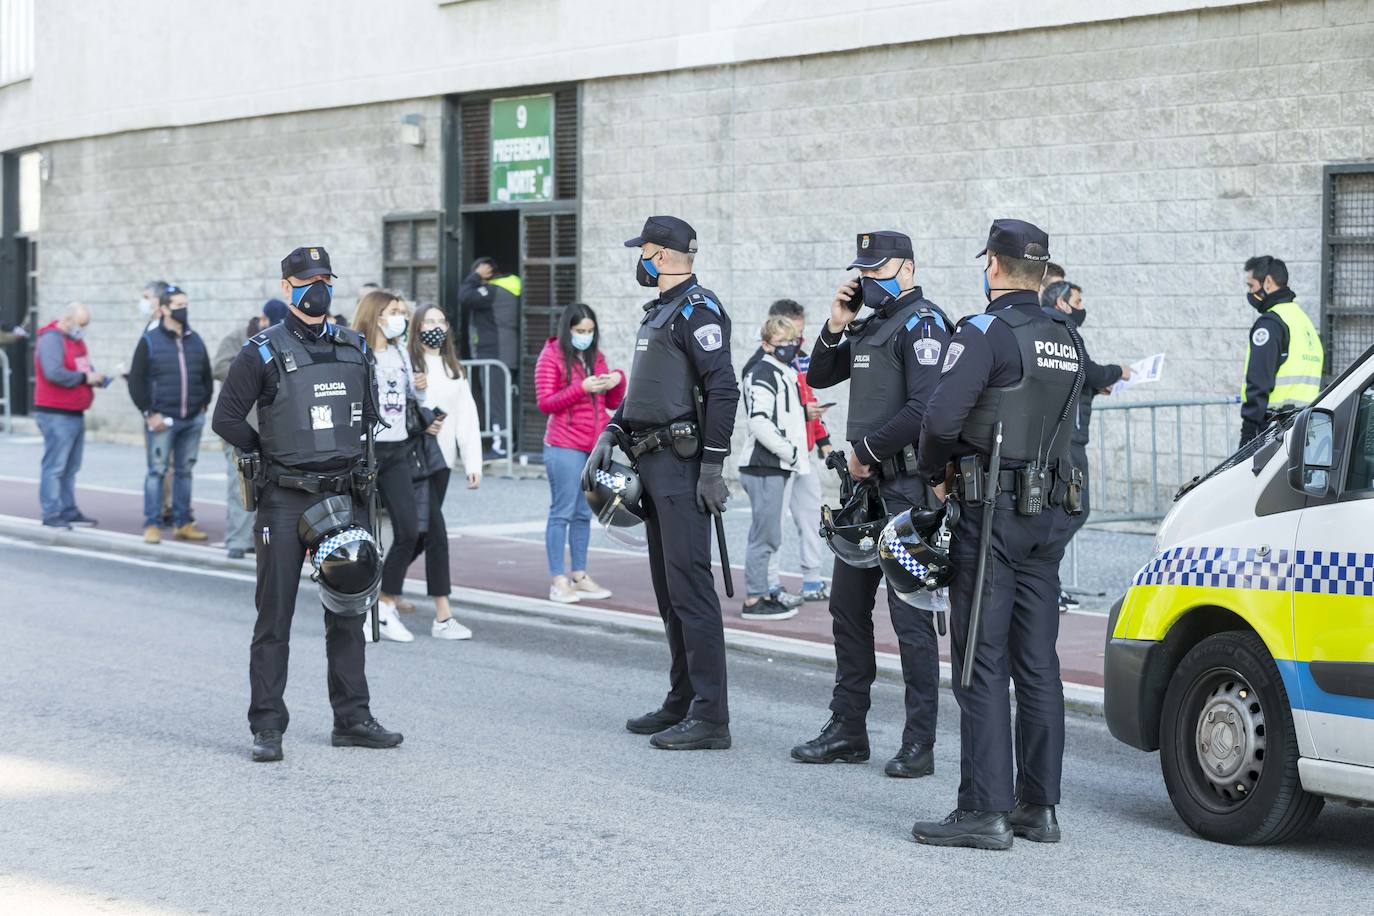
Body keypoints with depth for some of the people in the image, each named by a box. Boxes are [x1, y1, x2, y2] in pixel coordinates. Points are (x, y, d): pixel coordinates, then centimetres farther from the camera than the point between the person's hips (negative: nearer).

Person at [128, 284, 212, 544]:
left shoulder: (195, 341, 12)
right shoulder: (150, 340, -2)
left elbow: (207, 377, 21)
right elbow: (136, 380, -4)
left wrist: (203, 405, 10)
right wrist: (149, 413, -9)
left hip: (193, 420, 5)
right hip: (162, 420, -4)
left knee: (184, 471, 9)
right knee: (157, 471, -3)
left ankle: (183, 524, 16)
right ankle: (152, 525, 1)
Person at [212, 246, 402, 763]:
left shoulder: (354, 350, 11)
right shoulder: (263, 353, -5)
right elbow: (227, 418, -4)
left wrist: (348, 456, 11)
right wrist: (272, 452, -1)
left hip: (345, 499, 5)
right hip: (286, 501, -5)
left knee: (348, 611, 10)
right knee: (275, 616, -2)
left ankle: (352, 719, 18)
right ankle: (267, 728, 1)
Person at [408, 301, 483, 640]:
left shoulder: (454, 370, 15)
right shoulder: (407, 366, -5)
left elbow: (467, 417, 11)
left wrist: (473, 463, 3)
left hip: (442, 459, 7)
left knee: (421, 533, 13)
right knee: (436, 532, -12)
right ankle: (442, 616, -11)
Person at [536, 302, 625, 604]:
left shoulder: (595, 356, 15)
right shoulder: (551, 357, -3)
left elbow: (612, 403, 18)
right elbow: (545, 403, -11)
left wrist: (618, 380, -3)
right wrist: (581, 388, -20)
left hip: (594, 447, 6)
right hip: (564, 448, -6)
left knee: (584, 514, 10)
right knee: (562, 512, -6)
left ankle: (579, 576, 15)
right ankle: (558, 581, -4)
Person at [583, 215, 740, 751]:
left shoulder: (697, 309, -12)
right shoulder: (659, 313, 20)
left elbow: (723, 390, -19)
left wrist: (713, 467, -21)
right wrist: (609, 437, 13)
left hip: (683, 466, -10)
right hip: (653, 466, 10)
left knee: (689, 587, -12)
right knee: (669, 591, 13)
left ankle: (710, 718, -13)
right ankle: (683, 704, 21)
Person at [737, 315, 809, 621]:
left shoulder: (784, 373, 19)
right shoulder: (763, 374, -13)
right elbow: (759, 422, -22)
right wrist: (791, 452, -16)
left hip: (775, 468, 10)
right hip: (765, 468, -10)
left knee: (766, 536, 15)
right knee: (765, 536, -8)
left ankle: (761, 594, 21)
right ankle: (754, 601, -4)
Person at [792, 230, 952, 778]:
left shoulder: (921, 323, -12)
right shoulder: (869, 326, 17)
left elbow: (924, 409, -22)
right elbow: (819, 378, 20)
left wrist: (867, 450, -14)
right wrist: (835, 328, 4)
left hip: (906, 488, -10)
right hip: (866, 484, 10)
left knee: (909, 614, -7)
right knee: (848, 606, 13)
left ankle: (919, 743, -4)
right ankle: (848, 730, 22)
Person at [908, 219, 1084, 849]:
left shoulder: (988, 332, -11)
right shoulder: (1066, 340, 13)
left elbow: (942, 417, -21)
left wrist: (933, 472, -1)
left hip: (992, 512, -7)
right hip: (1050, 513, 7)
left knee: (981, 663, -5)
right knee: (1036, 664, 10)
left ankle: (986, 810, -5)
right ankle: (1039, 806, 13)